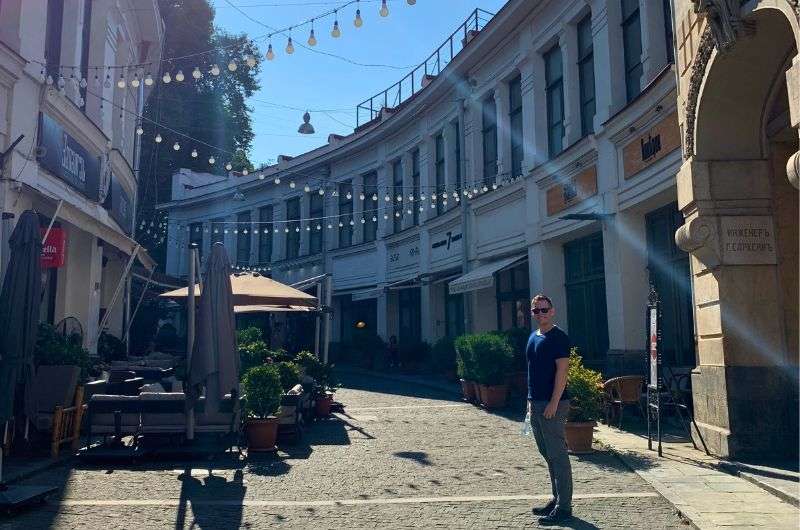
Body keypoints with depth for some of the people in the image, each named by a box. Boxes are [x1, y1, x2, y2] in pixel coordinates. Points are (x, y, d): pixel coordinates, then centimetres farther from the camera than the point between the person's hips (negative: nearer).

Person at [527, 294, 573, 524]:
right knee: (548, 455, 15)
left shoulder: (558, 337, -10)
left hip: (553, 404, -9)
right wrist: (531, 400, 16)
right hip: (536, 404, 9)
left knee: (557, 455, -4)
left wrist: (554, 403, -21)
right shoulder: (533, 337, 15)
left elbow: (562, 371, -16)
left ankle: (564, 507, 2)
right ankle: (557, 499, 26)